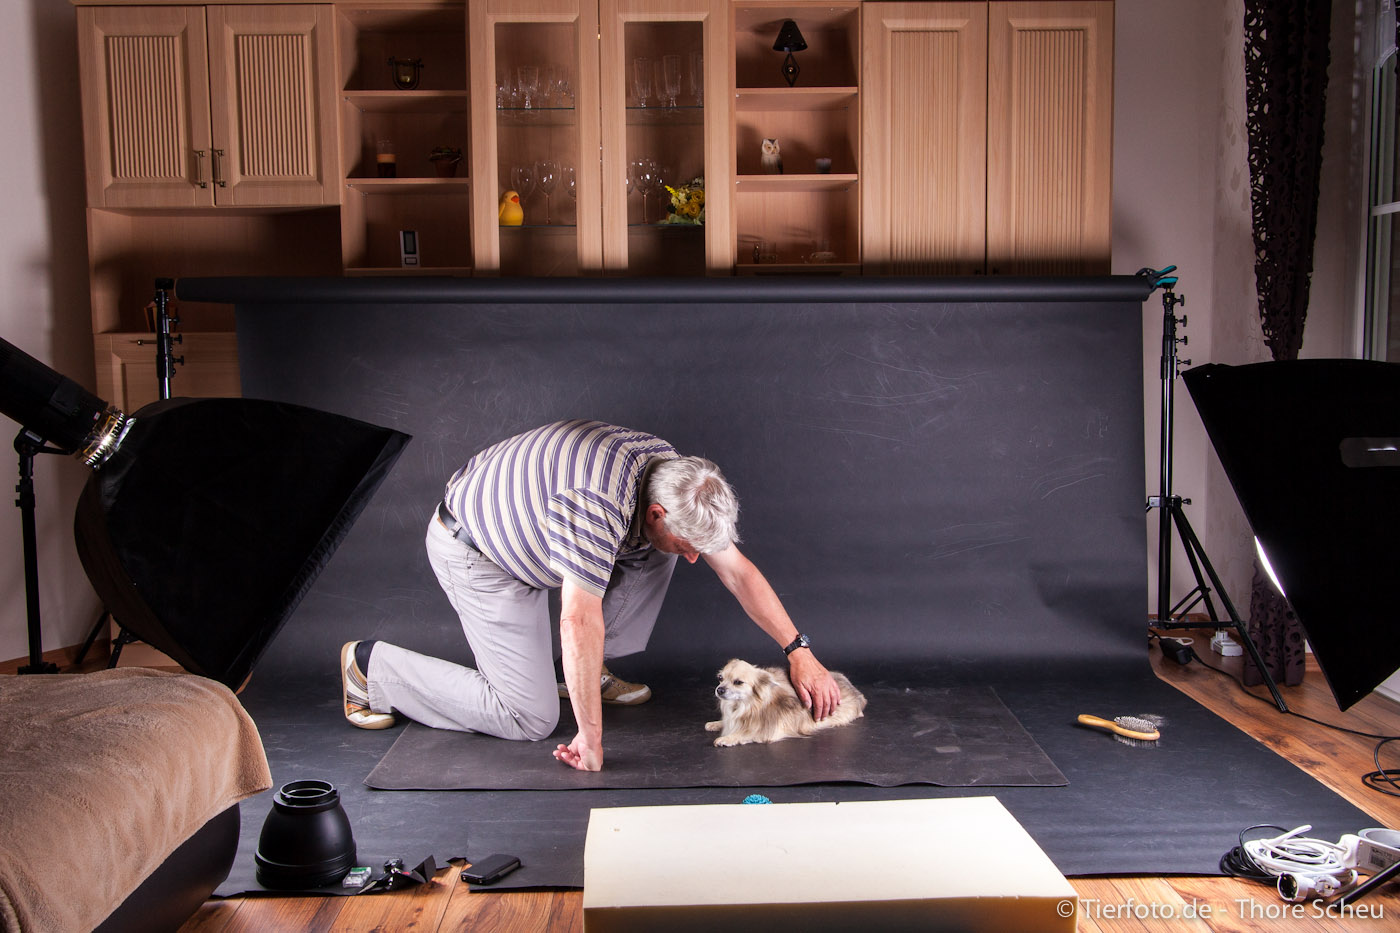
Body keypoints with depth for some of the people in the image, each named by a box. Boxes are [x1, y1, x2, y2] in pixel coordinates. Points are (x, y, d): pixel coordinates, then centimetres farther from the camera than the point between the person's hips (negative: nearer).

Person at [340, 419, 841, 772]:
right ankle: (370, 666, 1)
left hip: (527, 531, 8)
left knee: (654, 553, -1)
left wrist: (799, 652, -5)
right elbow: (580, 620, -37)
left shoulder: (676, 482, -10)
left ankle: (580, 673, 10)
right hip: (476, 553, -8)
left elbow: (738, 570, -3)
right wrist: (590, 737, -31)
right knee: (530, 719, -8)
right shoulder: (598, 503, -38)